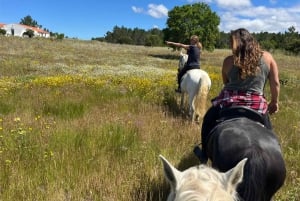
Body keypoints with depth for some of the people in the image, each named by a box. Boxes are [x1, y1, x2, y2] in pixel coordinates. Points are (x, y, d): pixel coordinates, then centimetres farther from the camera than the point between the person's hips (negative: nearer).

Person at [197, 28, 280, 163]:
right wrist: (274, 102, 17)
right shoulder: (267, 57, 0)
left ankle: (205, 156, 35)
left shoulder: (229, 61, -4)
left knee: (208, 120, 26)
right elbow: (275, 84, 3)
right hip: (257, 106, 1)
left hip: (228, 103, 0)